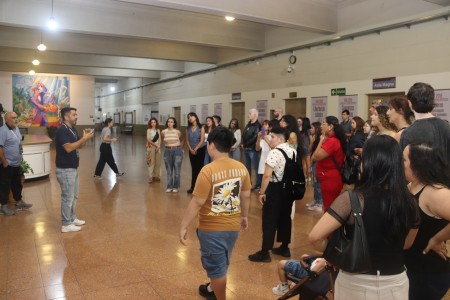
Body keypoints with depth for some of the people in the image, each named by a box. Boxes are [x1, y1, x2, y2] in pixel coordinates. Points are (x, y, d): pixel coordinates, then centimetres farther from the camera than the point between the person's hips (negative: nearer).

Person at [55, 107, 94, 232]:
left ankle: (72, 218, 31)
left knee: (74, 196, 18)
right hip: (65, 170, -10)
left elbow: (79, 146, 15)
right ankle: (66, 224, 9)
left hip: (73, 168, 10)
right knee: (68, 197, -2)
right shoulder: (62, 131, -18)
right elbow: (68, 148, -29)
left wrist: (85, 138, -4)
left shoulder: (72, 129, 12)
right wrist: (84, 138, -27)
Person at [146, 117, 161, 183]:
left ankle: (156, 176, 15)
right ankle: (151, 177, -3)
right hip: (151, 147, -4)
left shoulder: (158, 130, 9)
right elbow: (148, 139, -10)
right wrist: (155, 144, -14)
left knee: (158, 162, 5)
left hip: (157, 147, 4)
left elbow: (159, 139, 3)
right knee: (151, 162, -6)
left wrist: (158, 146, -12)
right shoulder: (149, 130, -1)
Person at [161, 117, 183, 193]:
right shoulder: (163, 132, 0)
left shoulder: (177, 132, -5)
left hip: (177, 151, -2)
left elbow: (181, 140, 13)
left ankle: (176, 187, 12)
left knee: (177, 170, 2)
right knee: (169, 170, 7)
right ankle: (169, 187, 15)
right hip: (167, 151, 2)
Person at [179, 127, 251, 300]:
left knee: (216, 266, 12)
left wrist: (184, 226, -12)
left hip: (212, 228, -6)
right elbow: (246, 196, 4)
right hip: (233, 226, 7)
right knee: (222, 263, 27)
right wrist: (244, 216, 20)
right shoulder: (241, 168, -6)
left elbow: (197, 202, -21)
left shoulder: (208, 170, -23)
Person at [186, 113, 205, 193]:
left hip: (200, 150, -4)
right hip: (191, 151, 4)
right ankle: (193, 187, 12)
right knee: (194, 169, 8)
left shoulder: (201, 128, -6)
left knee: (199, 168, -1)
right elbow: (187, 140, 5)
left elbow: (202, 141, -11)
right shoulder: (188, 129, 5)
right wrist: (191, 149, -8)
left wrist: (195, 149, -13)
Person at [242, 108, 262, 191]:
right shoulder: (248, 124, 16)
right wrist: (243, 144, -1)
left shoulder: (257, 125, -10)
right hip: (246, 149, 8)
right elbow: (244, 135, 15)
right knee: (247, 167, 15)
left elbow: (255, 138, -18)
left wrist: (246, 144, -13)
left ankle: (258, 185, 5)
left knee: (256, 167, -1)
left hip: (253, 149, -8)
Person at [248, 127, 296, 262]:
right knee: (285, 217, 17)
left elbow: (267, 175, -22)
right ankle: (284, 248, 27)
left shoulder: (274, 152, -17)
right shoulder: (293, 152, 8)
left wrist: (262, 192, -14)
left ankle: (265, 253, 4)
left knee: (269, 220, -2)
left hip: (275, 189, -8)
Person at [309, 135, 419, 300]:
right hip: (395, 283, 3)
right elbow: (406, 244, 6)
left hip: (356, 283, -2)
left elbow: (315, 237, -26)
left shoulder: (351, 199, -24)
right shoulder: (409, 202, -11)